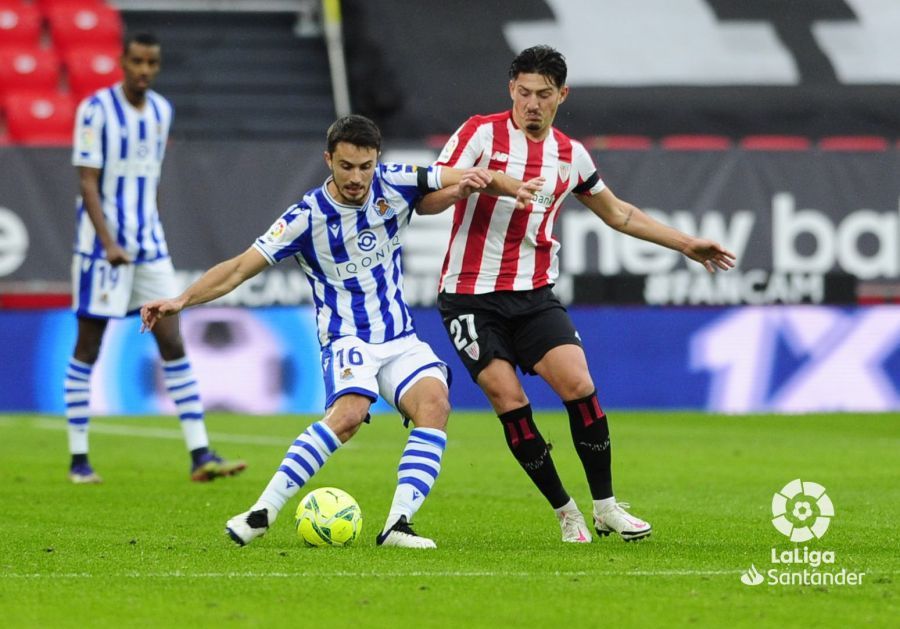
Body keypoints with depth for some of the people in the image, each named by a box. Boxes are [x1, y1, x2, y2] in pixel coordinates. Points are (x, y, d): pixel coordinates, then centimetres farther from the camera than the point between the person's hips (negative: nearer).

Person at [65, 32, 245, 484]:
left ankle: (200, 456, -2)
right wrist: (109, 243, -22)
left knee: (174, 347, 0)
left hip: (150, 245, 6)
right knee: (88, 348, 1)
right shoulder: (96, 110, -11)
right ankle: (79, 459, 9)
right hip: (102, 245, -6)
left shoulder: (161, 111, 8)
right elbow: (87, 181, -14)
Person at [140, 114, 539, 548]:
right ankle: (263, 512, -27)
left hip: (401, 340, 4)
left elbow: (467, 179, 7)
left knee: (435, 403, -25)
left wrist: (514, 188, -12)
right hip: (347, 338, -4)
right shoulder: (308, 216, -11)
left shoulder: (394, 184, -2)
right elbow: (239, 268, -11)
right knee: (349, 413, -33)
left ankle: (398, 524, -27)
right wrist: (182, 300, -22)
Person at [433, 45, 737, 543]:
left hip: (534, 296, 3)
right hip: (469, 297, -3)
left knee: (578, 384, -14)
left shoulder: (570, 156, 8)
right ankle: (565, 512, 1)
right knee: (508, 399, -13)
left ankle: (606, 507, -1)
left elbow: (615, 212, 24)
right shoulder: (480, 134, -6)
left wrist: (686, 244, 24)